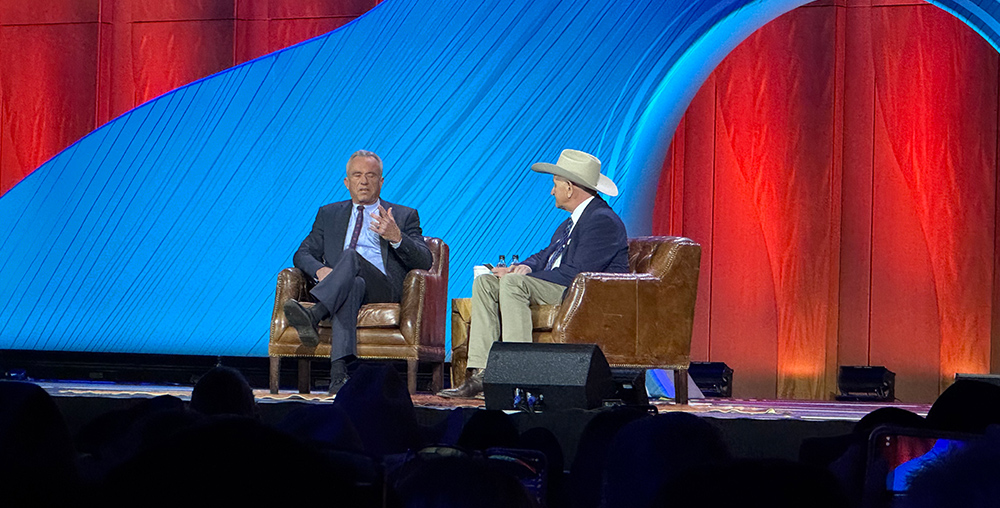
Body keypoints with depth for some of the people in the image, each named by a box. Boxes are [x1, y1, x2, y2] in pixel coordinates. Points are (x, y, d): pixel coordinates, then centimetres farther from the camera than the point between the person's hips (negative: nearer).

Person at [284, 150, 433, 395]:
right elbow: (302, 254, 19)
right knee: (353, 284, -40)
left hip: (384, 289, -1)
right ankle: (338, 373, -59)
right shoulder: (329, 214, 28)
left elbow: (425, 261, 6)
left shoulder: (404, 216, 19)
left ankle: (313, 317, -60)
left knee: (350, 255, -34)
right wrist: (320, 269, -6)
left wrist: (397, 238, -14)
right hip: (341, 286, 1)